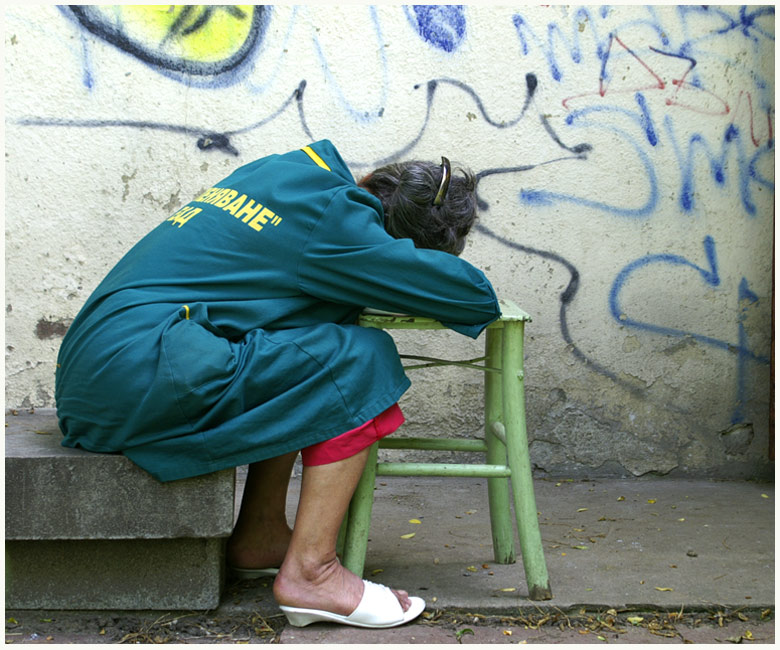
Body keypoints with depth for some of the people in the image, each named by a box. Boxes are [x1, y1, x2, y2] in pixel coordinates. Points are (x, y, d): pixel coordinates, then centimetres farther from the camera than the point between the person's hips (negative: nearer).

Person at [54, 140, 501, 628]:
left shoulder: (284, 169, 16)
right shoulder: (332, 220, -9)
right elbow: (476, 299, -6)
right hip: (134, 374, -10)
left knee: (302, 361, 18)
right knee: (361, 360, -10)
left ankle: (260, 536, 18)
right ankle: (310, 572, -8)